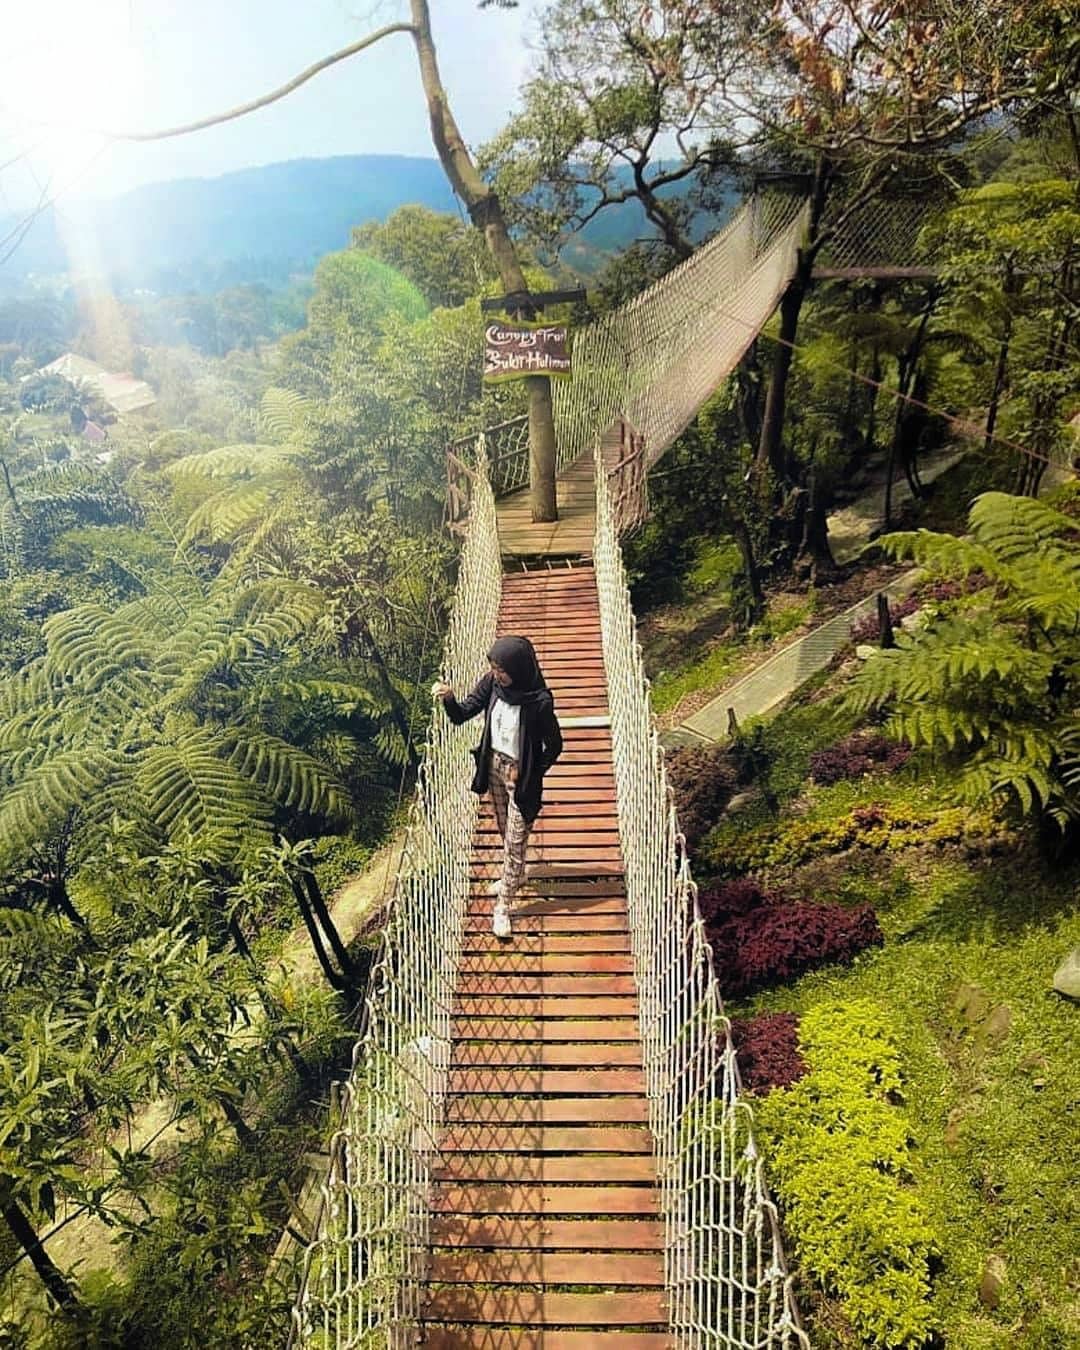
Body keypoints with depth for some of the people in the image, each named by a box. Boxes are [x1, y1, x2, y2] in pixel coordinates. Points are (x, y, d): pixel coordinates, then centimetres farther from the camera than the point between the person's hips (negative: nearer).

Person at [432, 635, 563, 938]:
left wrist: (526, 775, -11)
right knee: (505, 830, 25)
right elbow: (461, 715, -8)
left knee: (515, 840, 6)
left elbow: (554, 746, -16)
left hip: (521, 774, -6)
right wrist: (449, 698, -28)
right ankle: (514, 874, 51)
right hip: (494, 764, 6)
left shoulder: (539, 702, -28)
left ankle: (503, 907, 21)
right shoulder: (491, 683, -14)